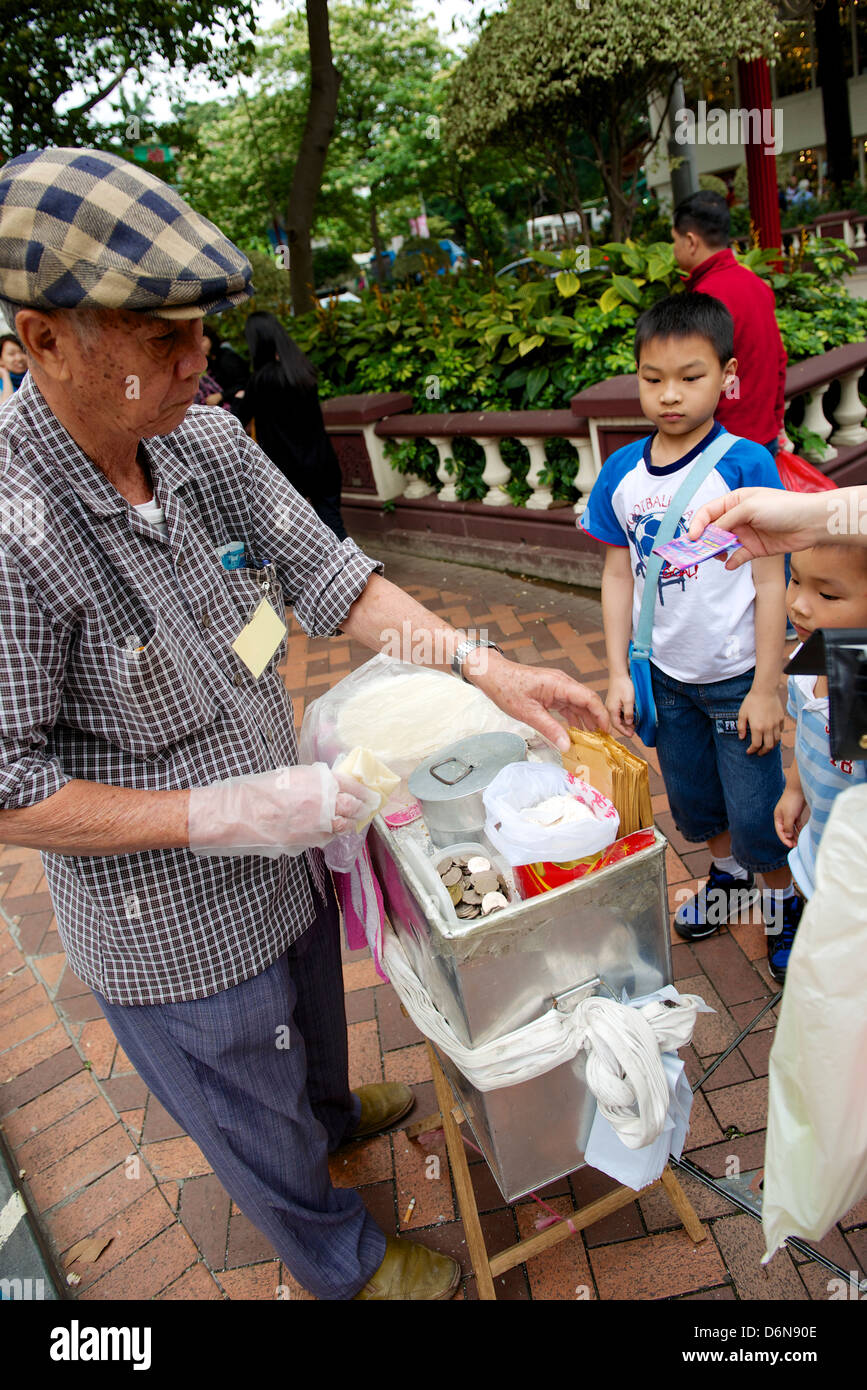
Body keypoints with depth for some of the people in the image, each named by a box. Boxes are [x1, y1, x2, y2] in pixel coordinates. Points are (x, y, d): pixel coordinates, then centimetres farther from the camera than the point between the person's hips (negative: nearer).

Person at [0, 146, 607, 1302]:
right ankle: (348, 1267, 51)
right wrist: (216, 814, -29)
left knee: (314, 1009, 36)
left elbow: (330, 576, -6)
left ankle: (335, 1110, 70)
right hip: (173, 928, -6)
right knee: (257, 1122, 22)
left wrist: (486, 667, -16)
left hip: (281, 856, 7)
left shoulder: (208, 442, -10)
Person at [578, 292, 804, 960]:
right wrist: (618, 674, 0)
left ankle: (786, 902, 35)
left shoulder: (746, 465, -17)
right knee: (693, 799, 22)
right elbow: (618, 574, 1)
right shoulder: (622, 472, -5)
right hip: (666, 677, 5)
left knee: (756, 813, 6)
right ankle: (730, 876, 50)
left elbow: (771, 582, -14)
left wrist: (766, 687, -14)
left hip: (737, 678, -4)